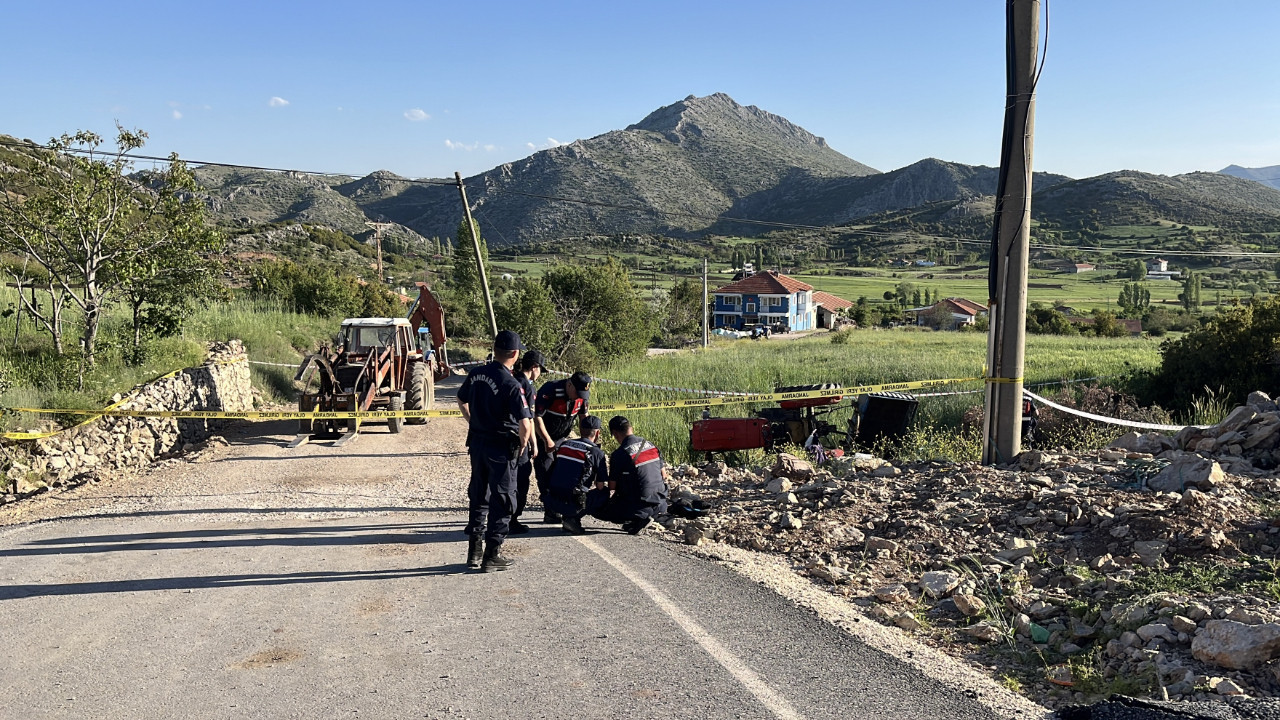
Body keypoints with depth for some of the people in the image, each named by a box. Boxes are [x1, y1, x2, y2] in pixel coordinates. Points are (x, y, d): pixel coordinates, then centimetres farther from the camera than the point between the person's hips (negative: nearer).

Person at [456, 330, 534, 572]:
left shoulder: (476, 374, 1)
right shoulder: (511, 385, -20)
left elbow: (462, 400, 19)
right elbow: (525, 424, -25)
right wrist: (522, 445, -6)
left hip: (476, 443, 7)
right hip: (501, 447, -7)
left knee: (478, 497, 18)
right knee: (502, 500, 6)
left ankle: (474, 551, 26)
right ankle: (492, 555, 11)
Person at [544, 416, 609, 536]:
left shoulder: (563, 444, 13)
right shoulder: (597, 452, -3)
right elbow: (601, 486, 0)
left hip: (550, 503, 6)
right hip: (571, 505, -6)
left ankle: (567, 517, 11)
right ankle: (573, 519, -2)